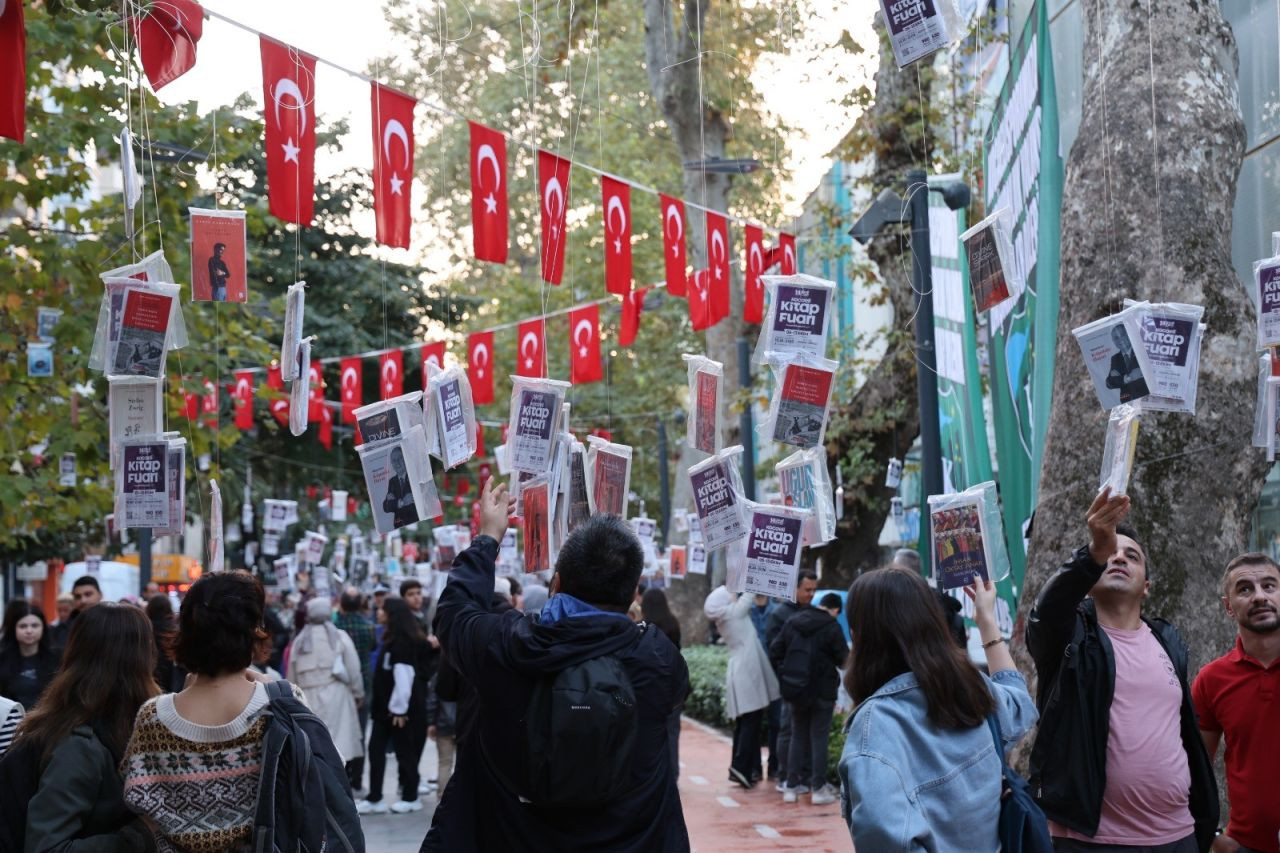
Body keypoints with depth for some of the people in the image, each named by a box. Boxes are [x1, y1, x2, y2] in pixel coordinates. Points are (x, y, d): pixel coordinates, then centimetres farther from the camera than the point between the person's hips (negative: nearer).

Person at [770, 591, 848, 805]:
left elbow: (774, 653, 3)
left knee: (798, 735, 14)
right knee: (819, 737, 3)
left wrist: (784, 677, 10)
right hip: (822, 691, -4)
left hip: (795, 689, 4)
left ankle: (792, 786, 12)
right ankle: (818, 788, 3)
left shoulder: (792, 622, 3)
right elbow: (843, 659, -9)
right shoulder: (832, 627, -13)